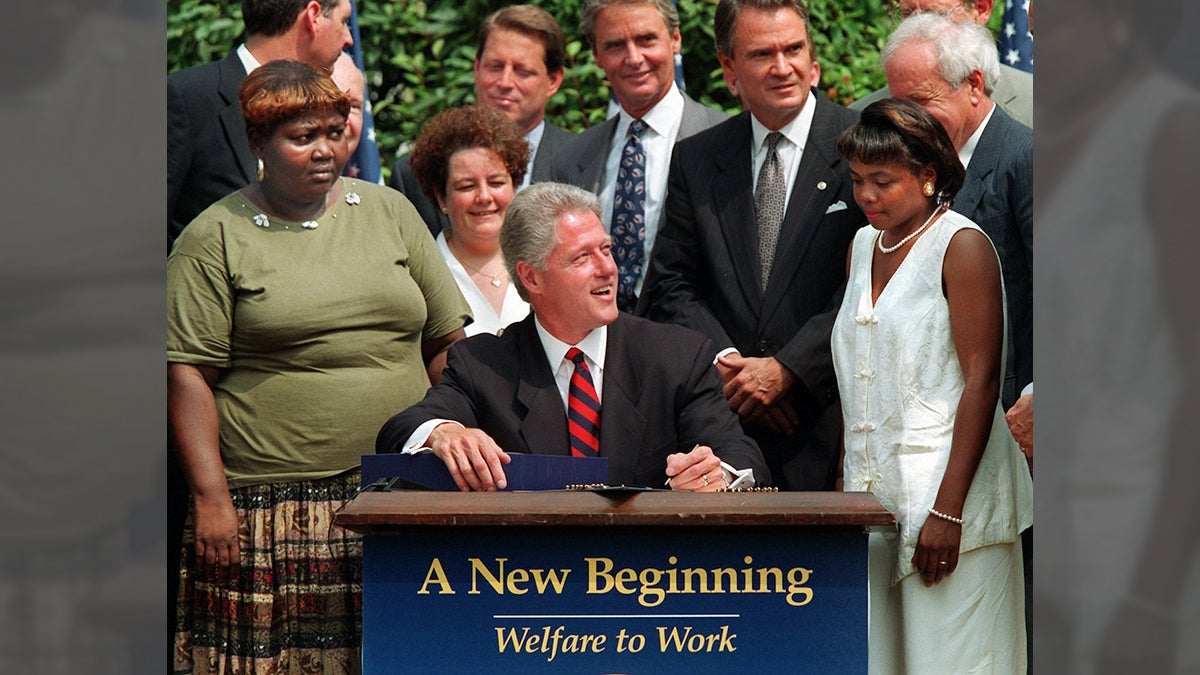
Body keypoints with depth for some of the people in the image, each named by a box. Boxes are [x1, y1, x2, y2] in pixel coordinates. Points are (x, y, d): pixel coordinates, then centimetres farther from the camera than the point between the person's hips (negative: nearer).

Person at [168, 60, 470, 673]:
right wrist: (210, 499, -11)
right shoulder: (214, 238, 2)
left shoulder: (388, 211, 13)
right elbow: (188, 374, -3)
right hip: (271, 503, -3)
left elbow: (448, 342, 15)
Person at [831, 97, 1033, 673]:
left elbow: (982, 381, -13)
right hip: (872, 493, 7)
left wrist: (948, 510, -19)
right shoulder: (864, 247, 15)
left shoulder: (962, 246, -8)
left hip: (947, 489, -7)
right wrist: (847, 478, 9)